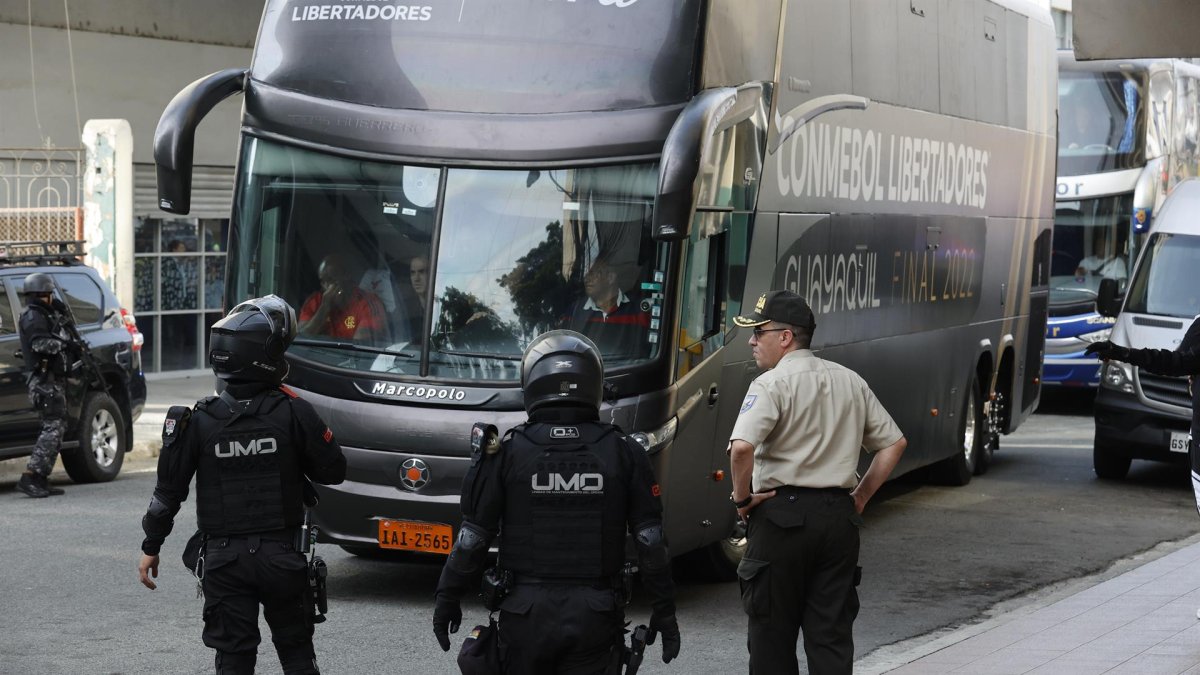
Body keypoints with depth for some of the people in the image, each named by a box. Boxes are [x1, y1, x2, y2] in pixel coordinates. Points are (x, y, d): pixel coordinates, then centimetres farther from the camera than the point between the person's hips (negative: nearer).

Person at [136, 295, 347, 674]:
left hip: (223, 558, 1)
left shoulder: (198, 422, -6)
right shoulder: (293, 413, -11)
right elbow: (333, 470, -3)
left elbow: (169, 491, -1)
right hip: (282, 554, -1)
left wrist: (151, 548, 9)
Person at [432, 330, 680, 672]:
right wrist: (664, 611, 9)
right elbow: (651, 543, 1)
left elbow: (472, 539, -3)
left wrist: (447, 599, 9)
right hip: (595, 616, 1)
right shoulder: (623, 454, 0)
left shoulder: (504, 453, -4)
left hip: (526, 612, 0)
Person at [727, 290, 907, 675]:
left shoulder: (772, 385, -10)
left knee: (772, 632, 6)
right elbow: (894, 443, 16)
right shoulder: (850, 381, 11)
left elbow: (742, 448, -24)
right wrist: (861, 496, 17)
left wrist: (742, 498, -10)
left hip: (781, 514, -5)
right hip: (839, 515, 5)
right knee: (833, 634, 6)